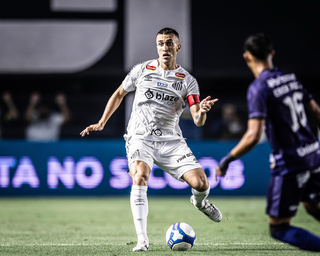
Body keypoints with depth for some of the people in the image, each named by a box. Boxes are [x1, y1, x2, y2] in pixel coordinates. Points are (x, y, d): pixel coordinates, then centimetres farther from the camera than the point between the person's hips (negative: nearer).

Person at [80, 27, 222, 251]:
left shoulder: (188, 81, 0)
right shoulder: (142, 70, 3)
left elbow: (198, 121, -8)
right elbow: (119, 93, 19)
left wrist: (202, 111, -32)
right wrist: (102, 123, 16)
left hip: (171, 141, 1)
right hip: (140, 138, -1)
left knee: (201, 183, -13)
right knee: (140, 176, -30)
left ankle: (199, 201, 27)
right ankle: (142, 240, -28)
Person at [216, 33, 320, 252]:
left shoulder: (259, 88, -15)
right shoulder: (291, 78, 7)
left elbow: (253, 136, -24)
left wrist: (228, 159, -12)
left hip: (289, 163, -7)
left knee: (278, 228, 3)